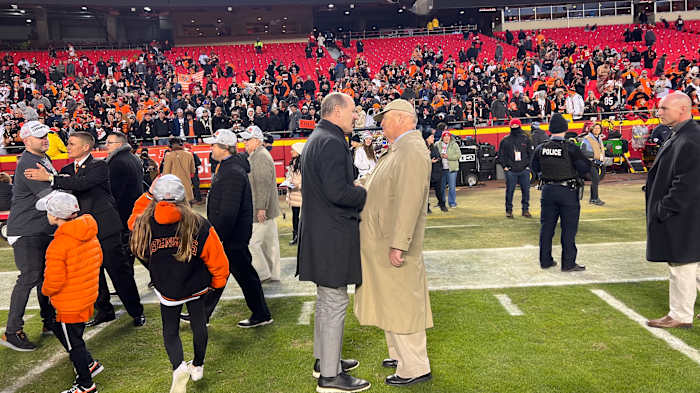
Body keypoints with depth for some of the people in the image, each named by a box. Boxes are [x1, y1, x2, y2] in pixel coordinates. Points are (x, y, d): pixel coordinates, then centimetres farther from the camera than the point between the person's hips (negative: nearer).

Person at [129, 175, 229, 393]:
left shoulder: (144, 225, -16)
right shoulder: (200, 225, -19)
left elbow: (134, 220, 13)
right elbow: (217, 260, -12)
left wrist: (148, 195, 7)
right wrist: (217, 282, 7)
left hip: (167, 290, 0)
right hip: (196, 287, 0)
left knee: (170, 331, 15)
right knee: (199, 325, 20)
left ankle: (178, 367, -10)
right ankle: (198, 366, 38)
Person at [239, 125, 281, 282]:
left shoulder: (261, 157, -15)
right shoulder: (254, 156, 19)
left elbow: (264, 184, -22)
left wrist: (261, 208, -24)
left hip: (261, 211, -10)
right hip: (267, 210, 10)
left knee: (251, 242, -6)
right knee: (269, 242, 13)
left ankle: (262, 273, 4)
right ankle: (273, 274, 19)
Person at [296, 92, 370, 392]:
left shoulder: (315, 139, 16)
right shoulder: (332, 142, -18)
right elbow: (337, 191, -26)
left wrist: (355, 188, 14)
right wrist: (368, 194, -12)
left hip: (319, 232, 11)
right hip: (332, 236, -11)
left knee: (326, 300, 20)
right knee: (335, 302, -2)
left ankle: (324, 360, 33)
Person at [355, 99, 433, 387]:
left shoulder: (412, 150, -18)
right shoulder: (398, 149, 15)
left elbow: (409, 201, -25)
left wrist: (398, 244, -27)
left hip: (394, 245, -10)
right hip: (381, 243, 10)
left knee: (401, 303, -1)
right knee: (391, 301, 19)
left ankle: (415, 368, 12)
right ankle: (401, 354, 34)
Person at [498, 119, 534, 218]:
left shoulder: (526, 139, 8)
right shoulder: (505, 140, 3)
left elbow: (531, 153, 12)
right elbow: (500, 155, 7)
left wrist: (528, 165, 2)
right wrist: (505, 166, -2)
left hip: (524, 170, 2)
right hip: (511, 171, -1)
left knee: (526, 190, 4)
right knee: (509, 191, 0)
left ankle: (525, 209, 16)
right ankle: (509, 210, 11)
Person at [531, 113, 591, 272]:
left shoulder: (541, 149, -1)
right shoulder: (570, 148, -14)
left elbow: (534, 167, 12)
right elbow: (586, 167, -10)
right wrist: (575, 174, 7)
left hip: (548, 190, 4)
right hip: (568, 191, -4)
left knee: (546, 226, 12)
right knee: (568, 228, 4)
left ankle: (545, 260, 19)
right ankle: (568, 263, 9)